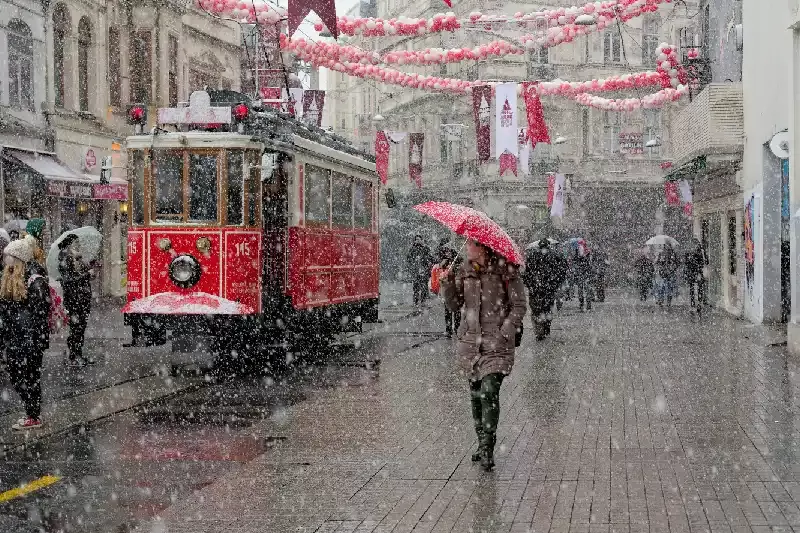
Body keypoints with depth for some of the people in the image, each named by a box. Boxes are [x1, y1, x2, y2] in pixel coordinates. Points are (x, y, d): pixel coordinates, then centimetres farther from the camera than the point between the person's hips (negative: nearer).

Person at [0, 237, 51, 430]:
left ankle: (34, 417, 9)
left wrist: (32, 338, -19)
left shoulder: (35, 282, -15)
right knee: (16, 377, 13)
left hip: (30, 340, -9)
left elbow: (40, 312, -17)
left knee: (29, 377, -1)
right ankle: (32, 412, 25)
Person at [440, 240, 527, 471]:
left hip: (497, 342, -5)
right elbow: (455, 305, 9)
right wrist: (447, 283, -9)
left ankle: (488, 450, -12)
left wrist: (503, 334, -13)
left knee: (489, 391, -16)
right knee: (475, 393, 10)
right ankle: (482, 443, 24)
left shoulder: (506, 270, -6)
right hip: (470, 340, 5)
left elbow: (519, 306, -4)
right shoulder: (464, 271, 8)